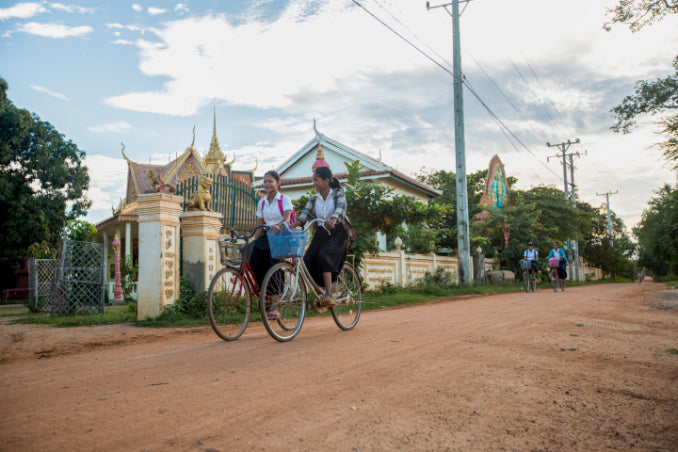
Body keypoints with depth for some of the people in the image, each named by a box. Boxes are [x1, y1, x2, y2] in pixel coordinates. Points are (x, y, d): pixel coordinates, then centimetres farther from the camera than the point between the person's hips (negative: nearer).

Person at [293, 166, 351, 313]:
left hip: (337, 233, -5)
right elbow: (304, 214, -3)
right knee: (308, 261, -14)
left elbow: (340, 209, -25)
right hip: (321, 233, 5)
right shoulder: (313, 199, 8)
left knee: (324, 256, -30)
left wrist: (332, 220, -47)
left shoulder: (338, 194, -5)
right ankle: (320, 297, 1)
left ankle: (328, 296, -27)